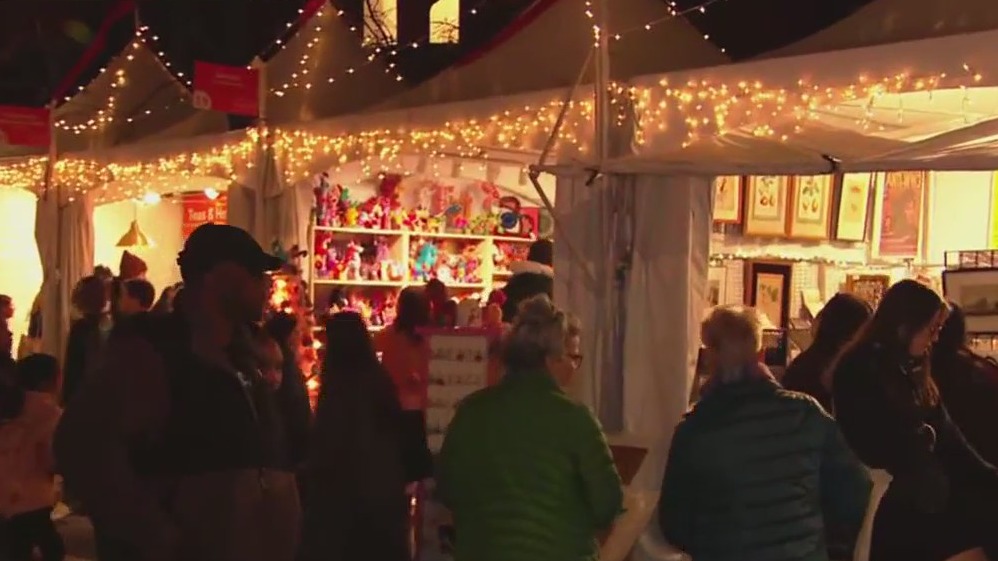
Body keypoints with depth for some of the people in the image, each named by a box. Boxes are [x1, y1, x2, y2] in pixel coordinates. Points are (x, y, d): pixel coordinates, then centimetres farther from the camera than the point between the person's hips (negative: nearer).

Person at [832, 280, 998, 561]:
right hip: (888, 497, -7)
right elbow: (875, 449, -13)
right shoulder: (857, 372, -9)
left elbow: (945, 434, 13)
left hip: (928, 483, 7)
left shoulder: (911, 368, 15)